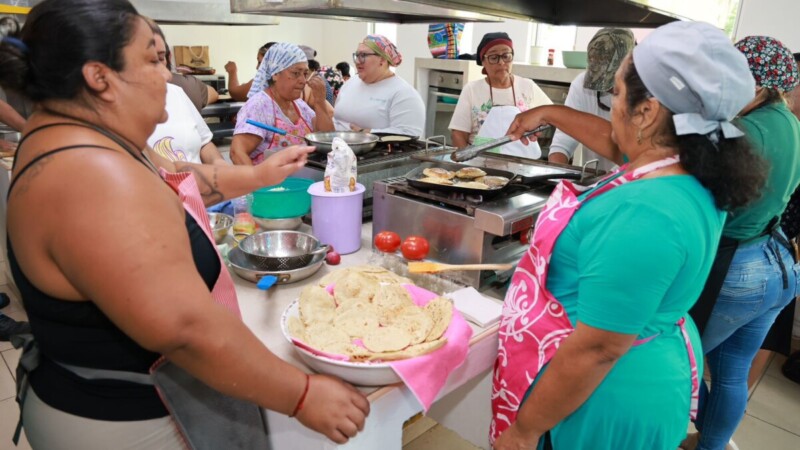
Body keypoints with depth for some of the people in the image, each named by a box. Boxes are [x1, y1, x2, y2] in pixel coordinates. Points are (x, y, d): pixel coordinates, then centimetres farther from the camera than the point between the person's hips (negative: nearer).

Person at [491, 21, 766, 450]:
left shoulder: (642, 212, -33)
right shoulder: (693, 173, -3)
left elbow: (597, 349, -30)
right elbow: (614, 140, 17)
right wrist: (550, 113, 25)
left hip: (607, 401, -8)